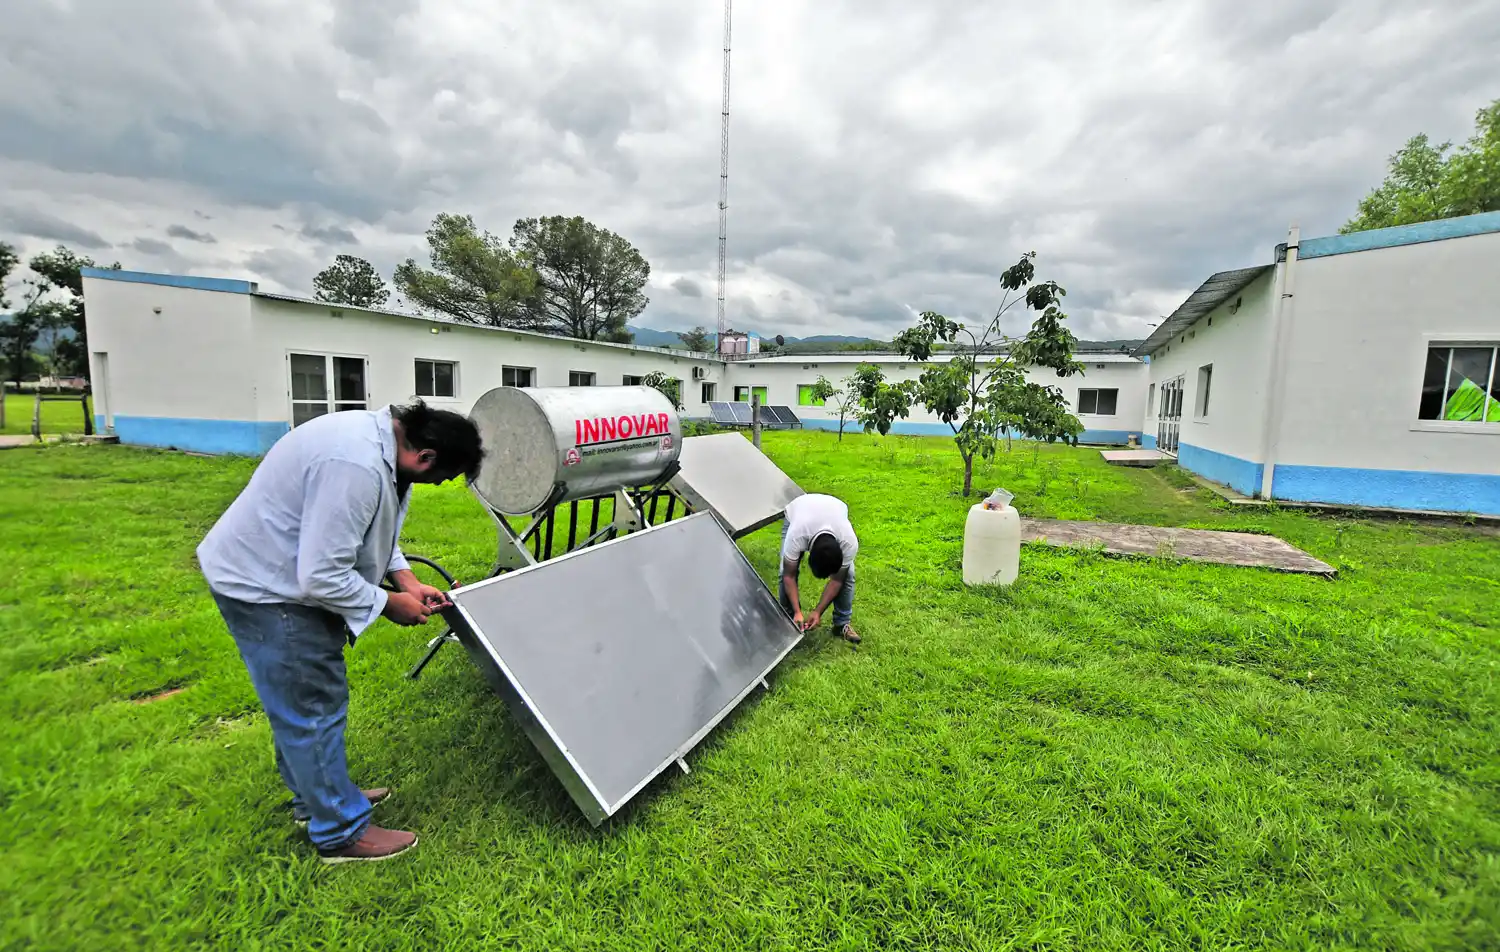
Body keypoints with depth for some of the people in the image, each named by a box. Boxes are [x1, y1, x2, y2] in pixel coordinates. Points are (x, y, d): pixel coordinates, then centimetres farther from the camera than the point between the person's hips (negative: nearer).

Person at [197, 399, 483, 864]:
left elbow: (375, 528, 11)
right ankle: (341, 832, 17)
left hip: (290, 573, 10)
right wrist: (390, 604, -17)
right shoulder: (356, 467, -35)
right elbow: (322, 578, -32)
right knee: (313, 708, 1)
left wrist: (408, 581, 2)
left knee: (301, 701, 22)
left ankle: (316, 796, 41)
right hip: (261, 585, -10)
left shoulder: (383, 435, -3)